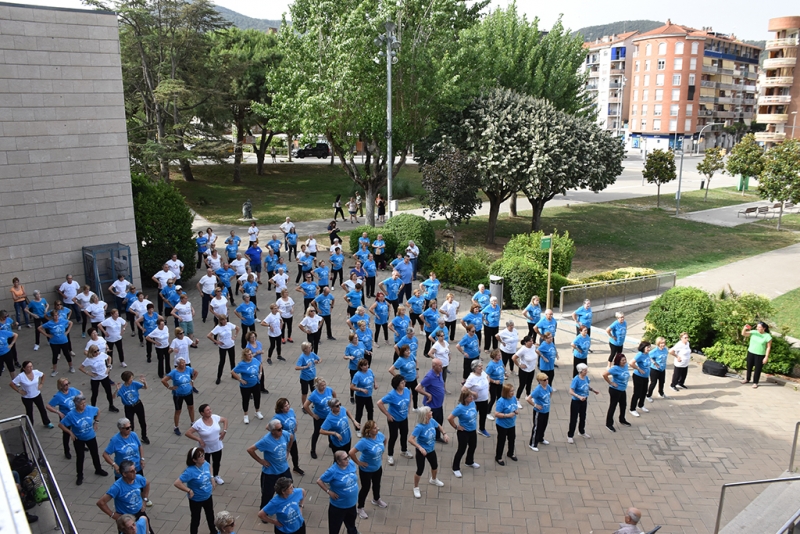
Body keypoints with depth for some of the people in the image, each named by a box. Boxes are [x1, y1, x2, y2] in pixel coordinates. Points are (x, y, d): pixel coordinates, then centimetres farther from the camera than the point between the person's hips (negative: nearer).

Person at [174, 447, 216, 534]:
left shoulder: (205, 464, -13)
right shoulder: (190, 471, -33)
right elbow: (176, 483, -36)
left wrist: (211, 479, 1)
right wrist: (189, 491, -29)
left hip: (208, 497, 7)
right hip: (196, 500, -7)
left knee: (210, 515, 27)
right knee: (195, 519, 15)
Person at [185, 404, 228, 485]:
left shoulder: (215, 417, -13)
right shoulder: (198, 423, -25)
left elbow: (225, 419, 4)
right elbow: (187, 433, -21)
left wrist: (224, 431, -5)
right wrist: (199, 440, -23)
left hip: (217, 446, 4)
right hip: (205, 448, -4)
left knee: (217, 462, 21)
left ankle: (216, 476, 46)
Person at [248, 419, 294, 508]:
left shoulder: (285, 434, -15)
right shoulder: (266, 440, -29)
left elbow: (291, 437, 11)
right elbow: (250, 450, -24)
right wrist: (260, 461, -18)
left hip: (284, 469, 5)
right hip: (270, 472, -5)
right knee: (268, 493, 9)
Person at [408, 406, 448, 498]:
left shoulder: (432, 421, -16)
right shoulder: (419, 427, -35)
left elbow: (439, 426, 8)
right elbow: (410, 439, -38)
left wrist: (444, 434, -5)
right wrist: (420, 447, -47)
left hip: (431, 450, 7)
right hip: (421, 451, -7)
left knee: (435, 466, 27)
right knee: (420, 470, 7)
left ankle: (433, 480, 59)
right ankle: (416, 488, 33)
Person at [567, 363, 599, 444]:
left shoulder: (586, 377, -6)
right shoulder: (576, 379, -26)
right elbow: (571, 391, -30)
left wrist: (594, 390, 0)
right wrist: (579, 397, -42)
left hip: (584, 401, 7)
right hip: (576, 402, -7)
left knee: (583, 417, 24)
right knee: (574, 419, 2)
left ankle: (582, 432, 46)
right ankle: (570, 435, 15)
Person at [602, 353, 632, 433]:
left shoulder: (625, 366, -3)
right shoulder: (615, 368, -26)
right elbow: (604, 374, -35)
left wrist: (625, 382, 10)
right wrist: (611, 383, -24)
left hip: (622, 390, 8)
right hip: (615, 390, -8)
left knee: (623, 405, 22)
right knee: (613, 406, 3)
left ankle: (622, 420, 45)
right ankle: (609, 424, 15)